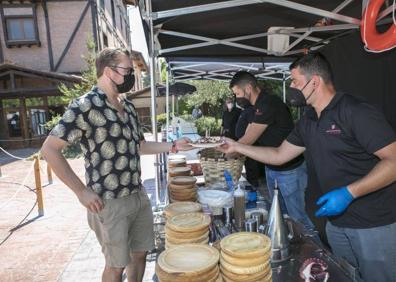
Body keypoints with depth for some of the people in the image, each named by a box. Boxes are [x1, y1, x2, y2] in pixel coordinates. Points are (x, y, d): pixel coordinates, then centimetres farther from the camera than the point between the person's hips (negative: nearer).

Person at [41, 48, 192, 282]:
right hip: (110, 202, -7)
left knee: (140, 254, 19)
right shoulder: (86, 105, -15)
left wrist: (173, 146, 6)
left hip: (139, 196, 7)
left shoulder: (128, 106, 8)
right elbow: (50, 149, -16)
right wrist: (82, 192, -16)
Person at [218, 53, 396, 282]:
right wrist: (236, 147, 9)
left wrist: (349, 193, -26)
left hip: (375, 223, -7)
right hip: (336, 222, 7)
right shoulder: (308, 121, 5)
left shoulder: (357, 112, -18)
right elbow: (279, 155, 10)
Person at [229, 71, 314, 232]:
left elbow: (248, 141, -22)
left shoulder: (268, 104, -23)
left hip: (289, 170, -9)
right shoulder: (258, 106, 8)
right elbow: (247, 137, 9)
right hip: (271, 168, 10)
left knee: (299, 217, 3)